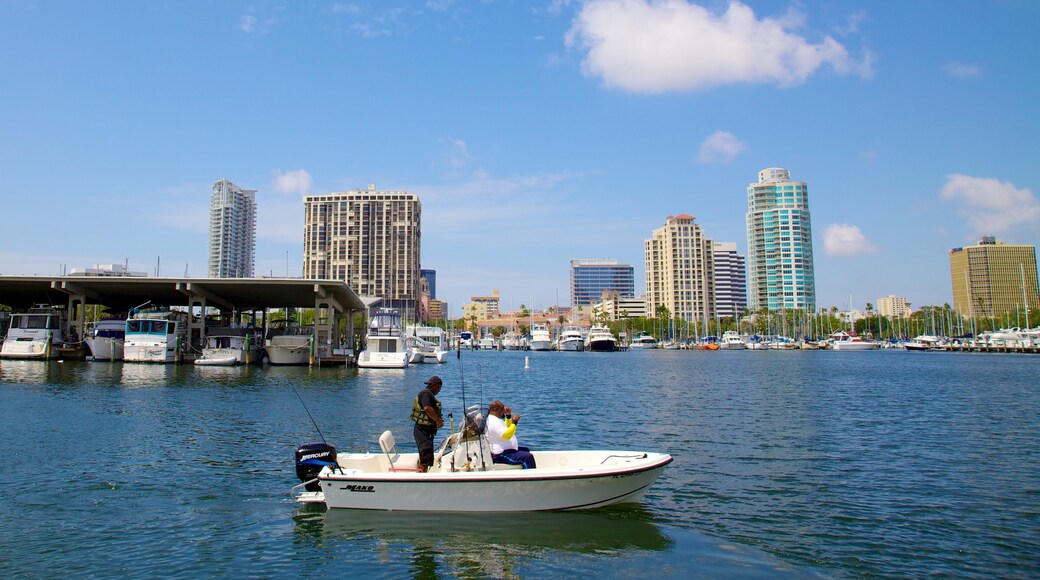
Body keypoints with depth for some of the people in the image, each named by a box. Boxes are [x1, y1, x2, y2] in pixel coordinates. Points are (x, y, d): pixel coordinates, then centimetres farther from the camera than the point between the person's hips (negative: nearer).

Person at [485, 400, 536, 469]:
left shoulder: (495, 419, 13)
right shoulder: (494, 422, -21)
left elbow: (507, 427, 29)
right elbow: (507, 435, -33)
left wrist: (508, 416, 14)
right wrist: (514, 422, -26)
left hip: (503, 450, 12)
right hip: (501, 455, -12)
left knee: (526, 450, 28)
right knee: (529, 457, -24)